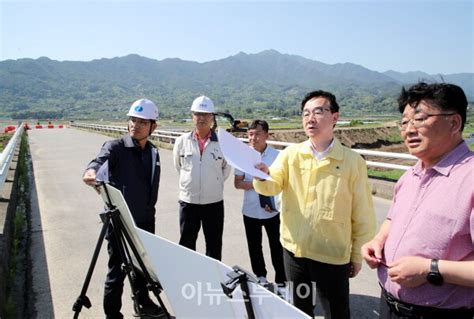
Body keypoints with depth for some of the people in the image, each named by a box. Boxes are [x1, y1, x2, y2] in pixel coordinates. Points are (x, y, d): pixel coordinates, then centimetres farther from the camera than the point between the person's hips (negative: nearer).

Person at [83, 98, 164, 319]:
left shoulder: (153, 152, 6)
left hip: (145, 221, 6)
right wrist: (91, 171, -56)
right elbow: (101, 158, -34)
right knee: (117, 271, 4)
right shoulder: (116, 147, -12)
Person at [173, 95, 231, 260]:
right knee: (186, 244, 15)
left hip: (214, 201, -1)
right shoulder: (182, 141, -5)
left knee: (214, 244, 13)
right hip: (188, 200, 1)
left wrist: (215, 183, 7)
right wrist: (190, 182, 10)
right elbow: (178, 166, 9)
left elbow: (227, 168, 4)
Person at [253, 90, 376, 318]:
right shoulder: (290, 154, -3)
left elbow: (362, 215, -5)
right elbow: (271, 187, -14)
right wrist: (263, 175, -36)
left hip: (332, 255, -2)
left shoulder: (352, 161, -10)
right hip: (293, 249, 3)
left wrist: (357, 255, -1)